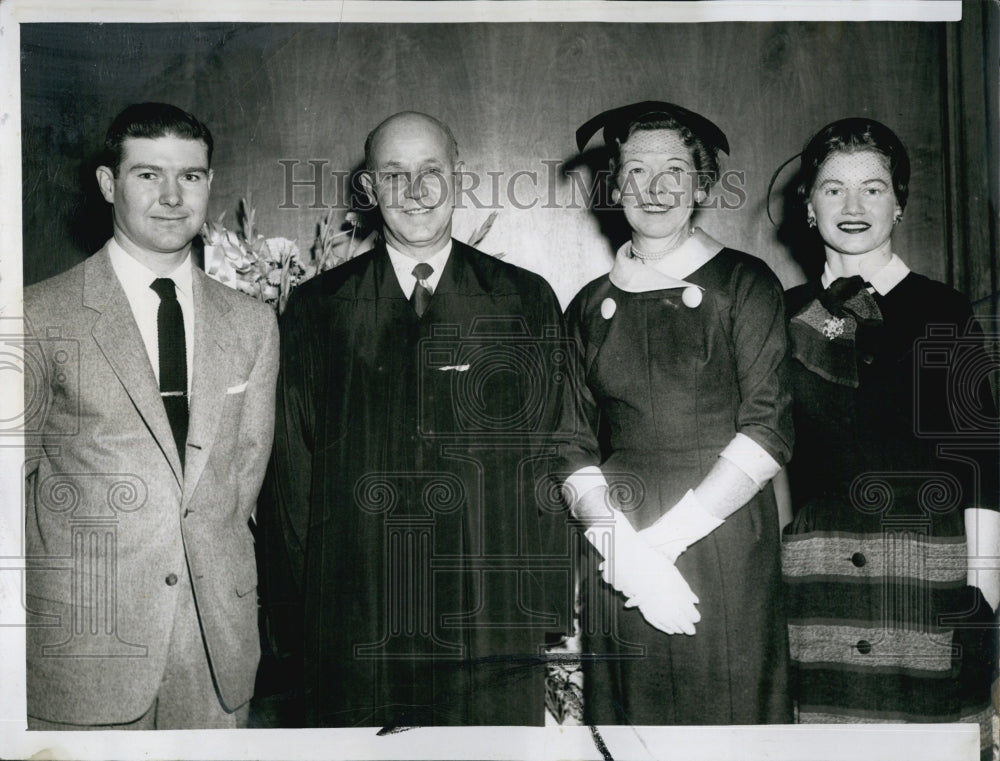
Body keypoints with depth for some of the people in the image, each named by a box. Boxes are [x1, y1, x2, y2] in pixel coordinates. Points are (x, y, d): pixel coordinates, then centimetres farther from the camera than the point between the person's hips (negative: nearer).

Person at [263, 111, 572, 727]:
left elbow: (552, 455, 5)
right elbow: (293, 463, 7)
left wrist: (550, 605, 0)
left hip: (495, 615, 0)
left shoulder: (527, 301, 7)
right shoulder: (317, 307, 8)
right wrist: (301, 595, 3)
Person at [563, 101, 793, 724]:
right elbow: (575, 448, 5)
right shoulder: (589, 306, 10)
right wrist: (626, 550, -12)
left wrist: (664, 537, -13)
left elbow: (769, 432, -7)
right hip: (617, 562, 2)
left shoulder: (744, 284, 2)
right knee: (625, 710, 6)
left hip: (723, 548, -2)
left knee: (728, 709, 3)